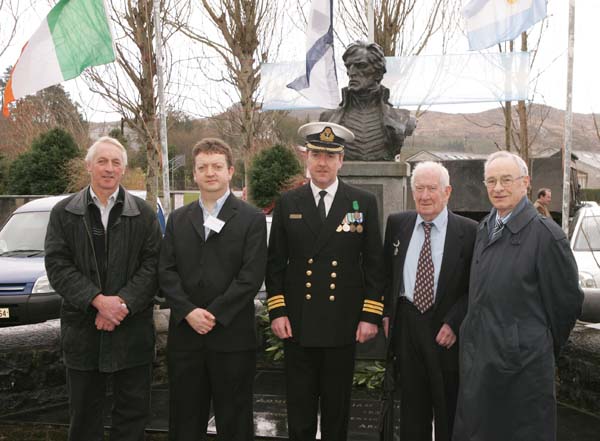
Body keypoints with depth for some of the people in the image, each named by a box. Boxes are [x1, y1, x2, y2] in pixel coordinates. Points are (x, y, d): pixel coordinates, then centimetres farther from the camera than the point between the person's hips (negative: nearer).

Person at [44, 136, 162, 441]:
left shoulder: (144, 214, 4)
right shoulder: (63, 213, 4)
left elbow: (151, 264, -3)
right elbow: (57, 266, -4)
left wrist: (122, 303, -16)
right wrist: (98, 300, -16)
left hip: (132, 330, 0)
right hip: (82, 328, 0)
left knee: (133, 409, 8)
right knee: (84, 412, 12)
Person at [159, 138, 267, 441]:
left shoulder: (252, 219, 1)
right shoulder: (178, 219, 12)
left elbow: (251, 275, -8)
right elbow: (166, 272, 4)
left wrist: (214, 313, -14)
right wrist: (189, 311, -11)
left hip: (232, 335, -3)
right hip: (184, 334, 3)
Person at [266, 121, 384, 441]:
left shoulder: (364, 202, 1)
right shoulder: (288, 203, 4)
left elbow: (374, 263, 1)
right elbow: (275, 262, 6)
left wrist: (371, 315, -4)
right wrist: (277, 311, -2)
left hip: (343, 324, 0)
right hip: (297, 323, 1)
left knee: (337, 409, 12)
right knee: (299, 409, 9)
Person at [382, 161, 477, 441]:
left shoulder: (468, 231, -8)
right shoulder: (397, 224, 5)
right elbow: (386, 273, 14)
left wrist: (453, 323, -13)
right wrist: (386, 313, 5)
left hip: (446, 330, -3)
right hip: (406, 325, 3)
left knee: (449, 411, 10)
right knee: (411, 407, 15)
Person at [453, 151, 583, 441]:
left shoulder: (546, 234, -14)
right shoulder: (484, 228, 8)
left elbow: (567, 301, -8)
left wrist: (546, 348, 3)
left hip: (521, 365, -7)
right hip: (476, 358, 7)